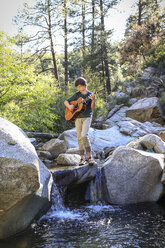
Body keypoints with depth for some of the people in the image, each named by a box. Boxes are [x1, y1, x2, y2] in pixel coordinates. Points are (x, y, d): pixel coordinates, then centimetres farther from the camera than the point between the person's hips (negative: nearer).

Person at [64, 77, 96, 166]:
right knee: (79, 138, 2)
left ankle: (90, 156, -14)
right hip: (77, 117, 4)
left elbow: (92, 107, -9)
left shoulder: (90, 95, 2)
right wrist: (69, 106, -7)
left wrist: (93, 100, -28)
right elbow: (66, 101, 14)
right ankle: (82, 157, 10)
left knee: (84, 135, -21)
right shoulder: (77, 94, 11)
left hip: (87, 117, -4)